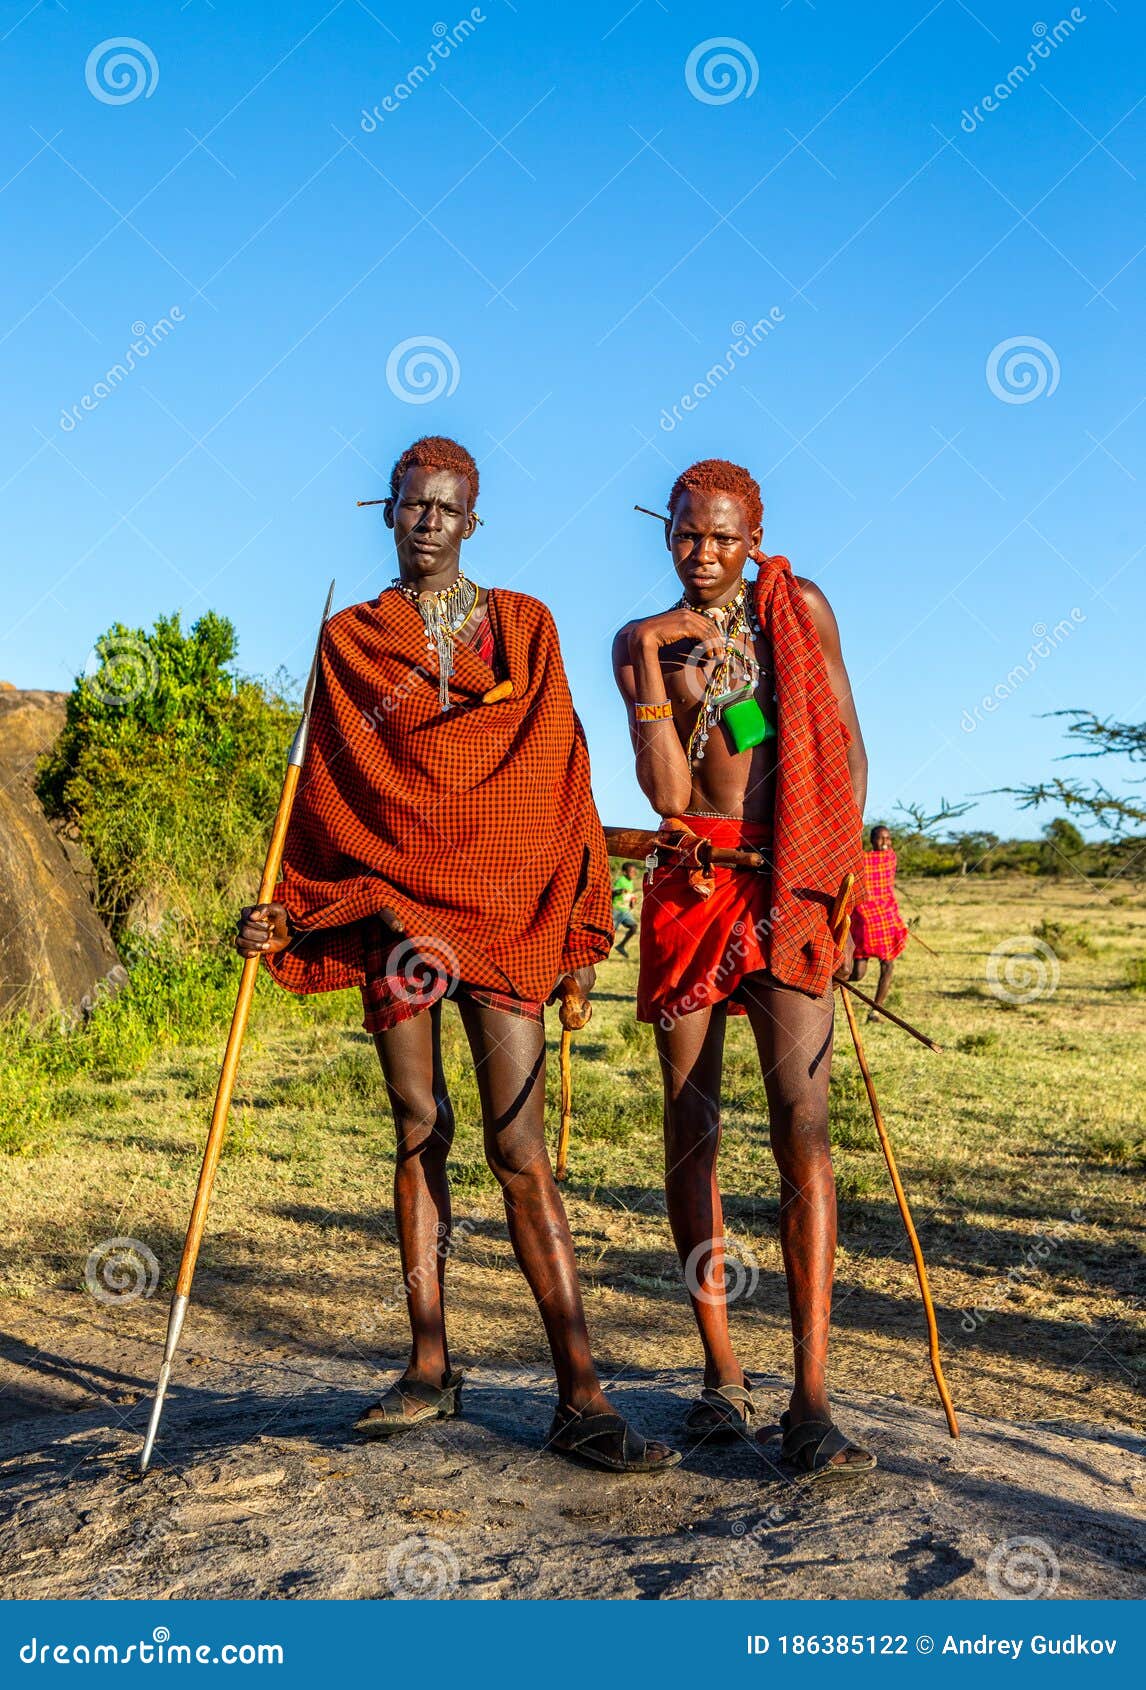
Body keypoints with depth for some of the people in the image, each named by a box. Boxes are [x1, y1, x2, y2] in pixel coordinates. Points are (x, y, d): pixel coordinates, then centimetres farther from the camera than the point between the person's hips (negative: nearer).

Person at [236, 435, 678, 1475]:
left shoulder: (523, 627, 10)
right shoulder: (349, 638, 12)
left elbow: (561, 779, 6)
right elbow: (326, 792, 12)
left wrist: (577, 929, 1)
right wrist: (286, 914, 1)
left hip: (503, 911, -2)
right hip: (389, 907, 2)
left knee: (518, 1145, -8)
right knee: (419, 1133, 6)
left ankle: (580, 1397, -6)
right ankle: (431, 1370, 17)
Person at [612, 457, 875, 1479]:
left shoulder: (797, 608, 9)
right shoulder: (644, 641, 8)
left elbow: (848, 745, 8)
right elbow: (666, 793, -3)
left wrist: (845, 872, -2)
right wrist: (652, 660, -10)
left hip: (792, 885, -1)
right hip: (691, 885, 1)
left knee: (802, 1119, -13)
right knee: (693, 1119, 1)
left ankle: (811, 1403, -14)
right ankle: (722, 1377, 12)